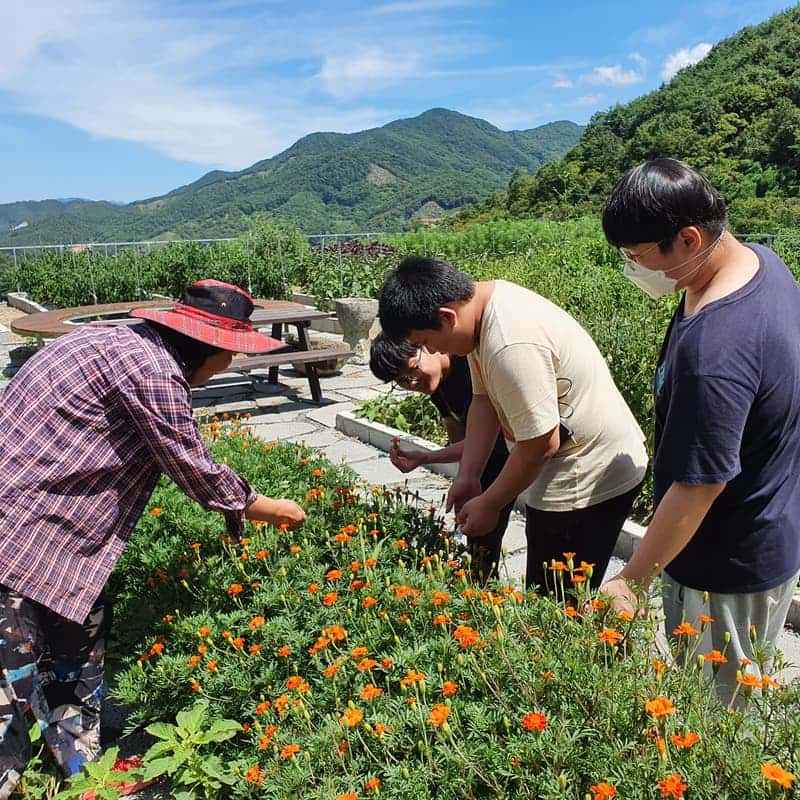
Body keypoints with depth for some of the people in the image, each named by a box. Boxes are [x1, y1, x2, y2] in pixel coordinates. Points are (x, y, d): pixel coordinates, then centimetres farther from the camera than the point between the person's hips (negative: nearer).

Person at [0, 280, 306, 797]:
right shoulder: (153, 371, -22)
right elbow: (195, 469, -13)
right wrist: (267, 509, 3)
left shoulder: (126, 343, 7)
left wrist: (237, 499, 19)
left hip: (47, 523, 10)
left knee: (81, 637, 20)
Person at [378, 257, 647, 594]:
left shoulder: (512, 346, -30)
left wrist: (488, 504, -10)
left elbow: (541, 445, -24)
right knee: (546, 595, 18)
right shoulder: (485, 303, 1)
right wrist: (467, 477, 3)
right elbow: (484, 400, 7)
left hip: (591, 481, -9)